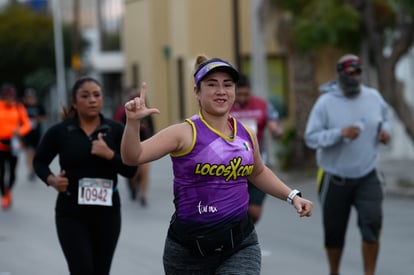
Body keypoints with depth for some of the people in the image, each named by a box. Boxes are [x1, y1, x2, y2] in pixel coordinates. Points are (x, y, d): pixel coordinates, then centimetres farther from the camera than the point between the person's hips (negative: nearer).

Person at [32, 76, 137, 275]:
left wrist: (110, 154, -18)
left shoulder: (116, 130, 1)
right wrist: (51, 179, -10)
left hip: (107, 212, 2)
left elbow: (131, 169, -2)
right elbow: (39, 161, 10)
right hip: (71, 213, -2)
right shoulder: (59, 132, -3)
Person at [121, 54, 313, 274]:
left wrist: (292, 196, 18)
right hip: (188, 249, -3)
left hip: (241, 246, 3)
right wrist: (133, 122, -38)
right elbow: (132, 157, -21)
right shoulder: (185, 133, -10)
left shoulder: (246, 135, 6)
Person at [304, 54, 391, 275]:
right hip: (335, 179, -2)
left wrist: (385, 130, -2)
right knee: (334, 232, 10)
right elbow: (311, 138, -14)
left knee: (372, 224, -16)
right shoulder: (326, 103, -11)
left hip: (367, 176, 2)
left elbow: (384, 116, 21)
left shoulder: (373, 97, 0)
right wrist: (340, 133, -28)